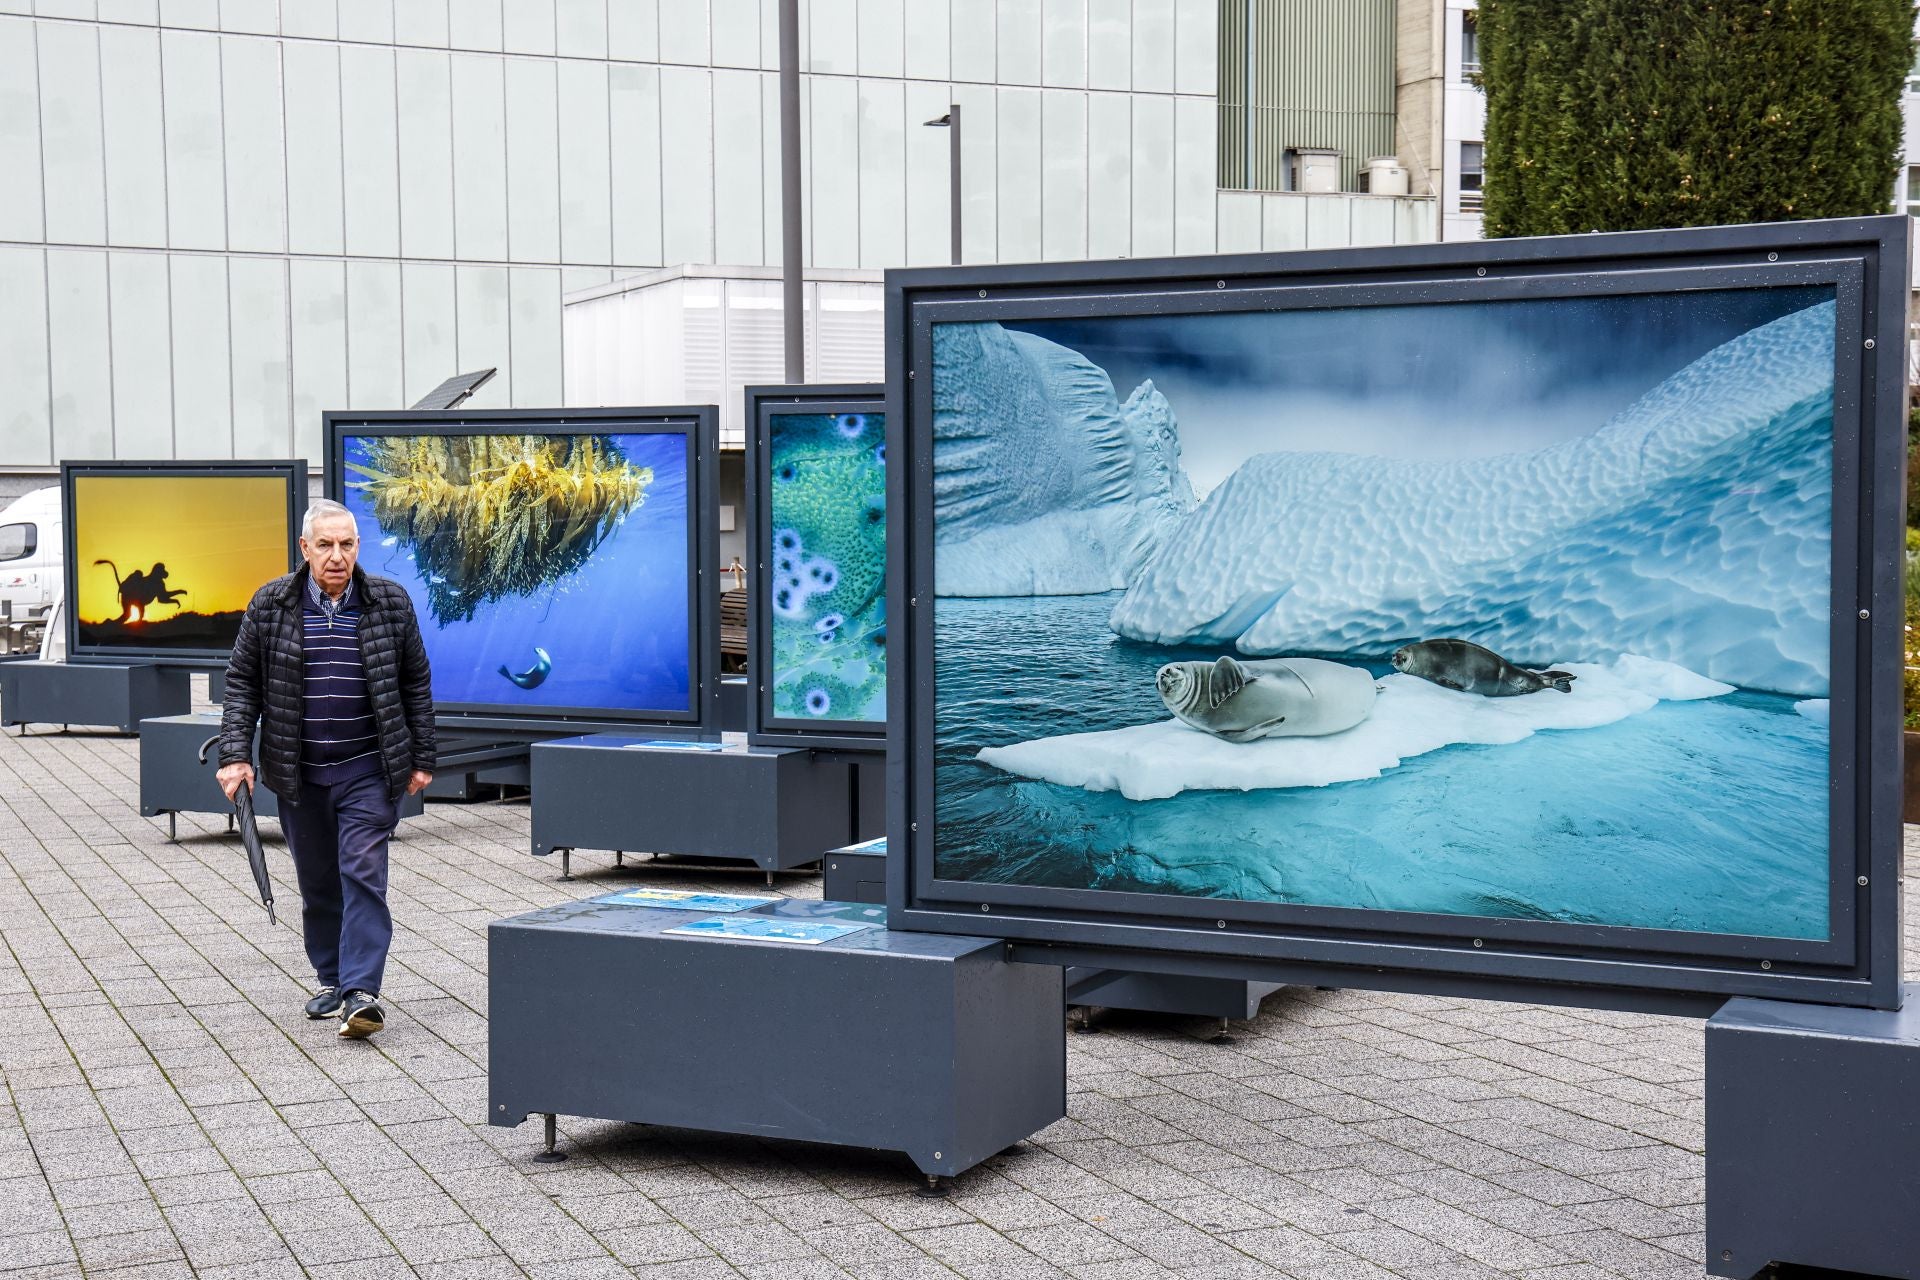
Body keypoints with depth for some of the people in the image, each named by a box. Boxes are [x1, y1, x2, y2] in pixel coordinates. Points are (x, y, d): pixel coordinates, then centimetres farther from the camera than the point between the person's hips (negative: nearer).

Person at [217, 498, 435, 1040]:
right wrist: (235, 754, -4)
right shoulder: (269, 606, 0)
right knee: (316, 882, 11)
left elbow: (416, 685, 6)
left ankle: (362, 992, -12)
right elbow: (242, 683, 5)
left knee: (363, 873, -11)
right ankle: (331, 980, 25)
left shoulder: (390, 603, 0)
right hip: (299, 773, 2)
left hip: (368, 770, -2)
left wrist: (421, 759, 6)